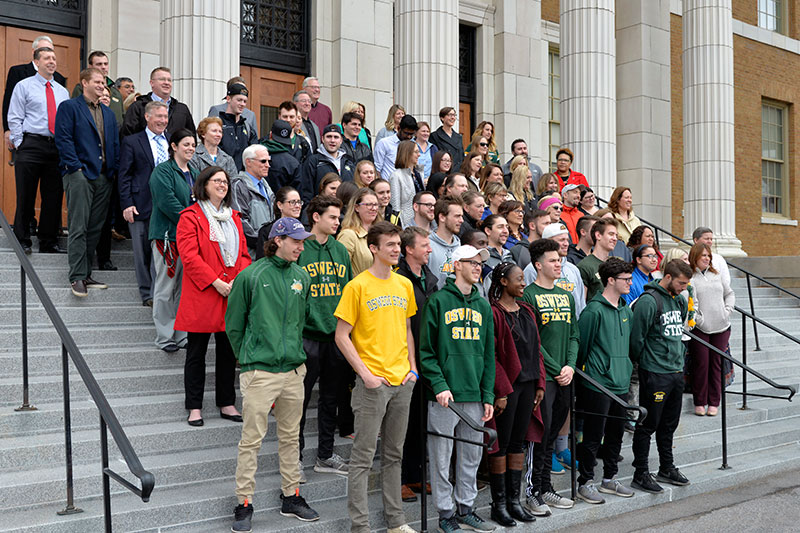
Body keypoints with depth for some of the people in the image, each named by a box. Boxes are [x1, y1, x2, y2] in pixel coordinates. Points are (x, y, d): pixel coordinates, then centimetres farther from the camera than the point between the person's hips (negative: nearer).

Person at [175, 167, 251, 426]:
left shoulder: (233, 217, 15)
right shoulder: (190, 217, -4)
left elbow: (243, 253, 13)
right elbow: (189, 256, -13)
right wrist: (216, 282, -18)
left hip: (232, 297, 6)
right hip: (201, 296, -5)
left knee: (228, 351, 10)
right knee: (196, 352, 4)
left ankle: (227, 404, 20)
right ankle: (194, 407, 12)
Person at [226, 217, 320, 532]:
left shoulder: (301, 277, 8)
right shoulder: (251, 276, -6)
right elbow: (233, 325, 1)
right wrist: (248, 357, 5)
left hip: (294, 370, 5)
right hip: (260, 372, -5)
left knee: (290, 438, 13)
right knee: (251, 440, -1)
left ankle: (291, 498, 25)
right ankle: (244, 504, 10)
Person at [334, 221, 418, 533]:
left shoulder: (404, 285, 9)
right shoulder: (357, 286, -9)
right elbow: (342, 336, -8)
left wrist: (412, 368, 7)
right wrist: (365, 373, -14)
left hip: (402, 382, 6)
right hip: (372, 382, -6)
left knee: (394, 454, 15)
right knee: (364, 456, 1)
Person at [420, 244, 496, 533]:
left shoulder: (483, 306, 13)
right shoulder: (439, 301, -3)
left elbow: (489, 354, 14)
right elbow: (426, 350, -5)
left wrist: (488, 395, 8)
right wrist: (439, 384, -15)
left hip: (475, 395, 5)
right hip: (445, 396, -5)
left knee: (472, 456, 13)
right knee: (441, 458, 2)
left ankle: (466, 509, 26)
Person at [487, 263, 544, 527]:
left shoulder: (527, 311, 13)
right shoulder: (493, 312, -10)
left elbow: (536, 349, 16)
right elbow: (490, 356, -14)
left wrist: (540, 383, 10)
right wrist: (502, 391, -17)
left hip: (528, 384, 7)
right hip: (507, 386, -7)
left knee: (518, 442, 12)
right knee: (502, 443, 0)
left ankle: (514, 500, 20)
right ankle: (499, 503, 10)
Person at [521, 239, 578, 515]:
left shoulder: (566, 296, 15)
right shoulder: (529, 295, -7)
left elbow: (573, 335, 15)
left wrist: (570, 366, -1)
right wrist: (556, 369, -12)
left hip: (565, 377, 7)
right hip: (542, 376, -7)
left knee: (552, 433, 13)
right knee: (541, 432, -6)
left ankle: (546, 488, 22)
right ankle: (532, 490, 3)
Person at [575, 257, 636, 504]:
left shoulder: (626, 310, 12)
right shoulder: (594, 310, -14)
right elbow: (581, 345, -11)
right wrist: (583, 371, -5)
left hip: (621, 383, 8)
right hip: (598, 384, -8)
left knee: (616, 434, 16)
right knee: (593, 436, -1)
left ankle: (609, 479, 29)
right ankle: (585, 483, 10)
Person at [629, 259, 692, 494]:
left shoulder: (680, 301, 10)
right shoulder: (649, 301, -17)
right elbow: (637, 338, -15)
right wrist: (640, 362, -4)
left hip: (676, 371, 8)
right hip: (655, 373, -8)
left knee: (669, 424, 18)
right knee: (648, 424, 0)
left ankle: (667, 468, 30)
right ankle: (641, 474, 9)